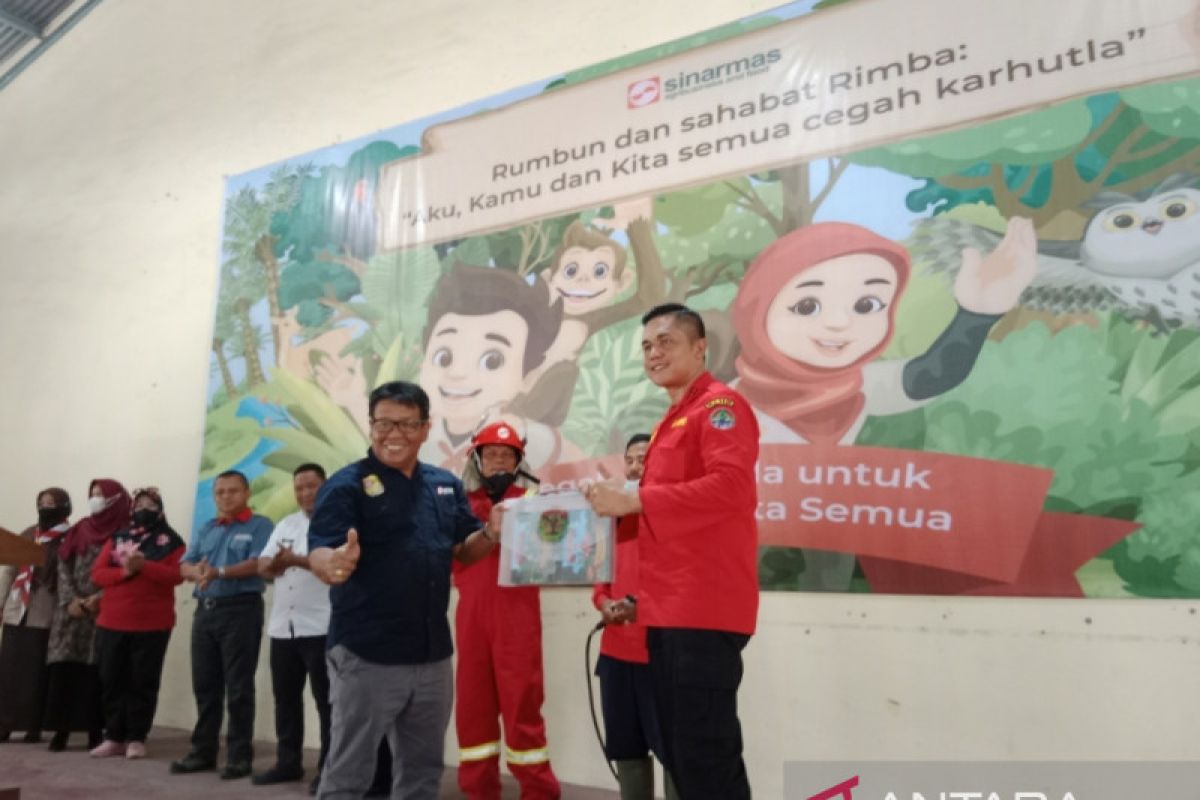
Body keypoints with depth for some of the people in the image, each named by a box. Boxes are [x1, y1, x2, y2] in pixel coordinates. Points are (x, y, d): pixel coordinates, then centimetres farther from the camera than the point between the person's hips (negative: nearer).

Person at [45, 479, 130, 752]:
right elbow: (64, 566, 7)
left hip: (104, 611, -4)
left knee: (96, 670, -3)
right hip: (71, 610, 4)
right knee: (64, 667, -1)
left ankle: (95, 730, 3)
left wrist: (100, 598, -17)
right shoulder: (79, 530, 14)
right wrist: (71, 600, -7)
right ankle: (62, 729, 6)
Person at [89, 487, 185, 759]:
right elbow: (97, 573, 3)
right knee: (111, 681, 7)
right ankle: (114, 737, 18)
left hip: (152, 624, -4)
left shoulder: (170, 541, 1)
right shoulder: (117, 538, 12)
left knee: (143, 682, 1)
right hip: (112, 623, 4)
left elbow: (176, 575, -11)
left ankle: (136, 738, 9)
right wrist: (124, 571, -15)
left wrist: (144, 565, -22)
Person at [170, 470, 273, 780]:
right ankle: (203, 751, 22)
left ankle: (239, 756, 5)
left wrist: (219, 572, -26)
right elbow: (186, 566, 8)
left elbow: (257, 564, -15)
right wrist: (198, 573, -15)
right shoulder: (205, 530, 17)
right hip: (205, 610, 6)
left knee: (238, 688, -2)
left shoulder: (259, 525, -1)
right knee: (204, 685, 11)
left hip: (241, 609, -6)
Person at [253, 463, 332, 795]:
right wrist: (275, 564, -10)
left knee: (326, 699, 0)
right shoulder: (285, 524, 17)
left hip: (320, 627, -7)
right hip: (282, 626, 7)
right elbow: (262, 565, 12)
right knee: (285, 698, 14)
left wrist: (296, 560, -24)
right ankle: (288, 762, 27)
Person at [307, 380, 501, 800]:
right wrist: (334, 564, -43)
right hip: (366, 656, -5)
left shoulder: (446, 485, 7)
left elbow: (463, 551, 13)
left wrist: (491, 532, -8)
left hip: (433, 655, 6)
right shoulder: (347, 484, -10)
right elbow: (318, 552, -19)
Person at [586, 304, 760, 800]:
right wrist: (616, 505, 14)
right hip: (669, 610, 10)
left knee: (707, 756, -3)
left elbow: (732, 485, -23)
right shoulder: (672, 419, 21)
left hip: (705, 610, -10)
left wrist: (635, 500, -22)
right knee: (677, 753, 16)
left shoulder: (721, 405, -7)